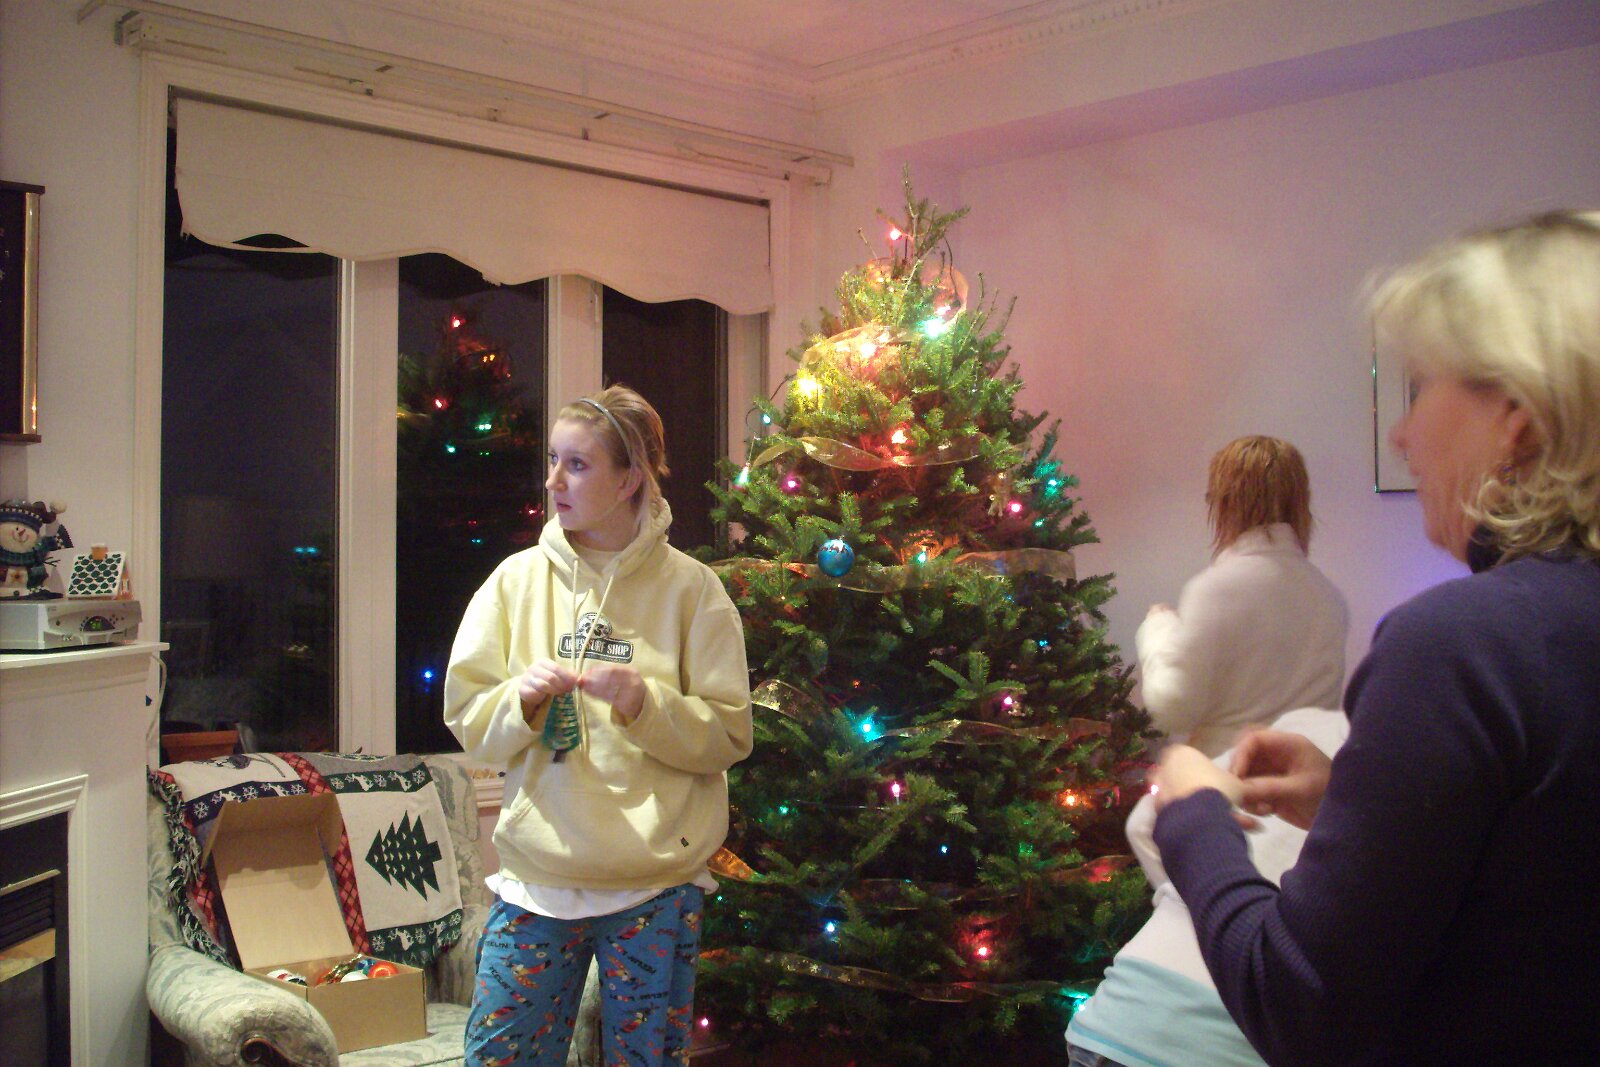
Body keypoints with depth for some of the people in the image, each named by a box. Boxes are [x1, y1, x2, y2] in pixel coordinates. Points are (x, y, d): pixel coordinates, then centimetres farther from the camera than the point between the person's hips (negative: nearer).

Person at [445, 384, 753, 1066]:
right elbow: (468, 720, 4)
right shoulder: (519, 579, 5)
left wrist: (643, 702, -20)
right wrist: (522, 699, -16)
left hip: (656, 885, -2)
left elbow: (728, 735, -5)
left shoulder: (689, 587, -3)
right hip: (537, 873, 2)